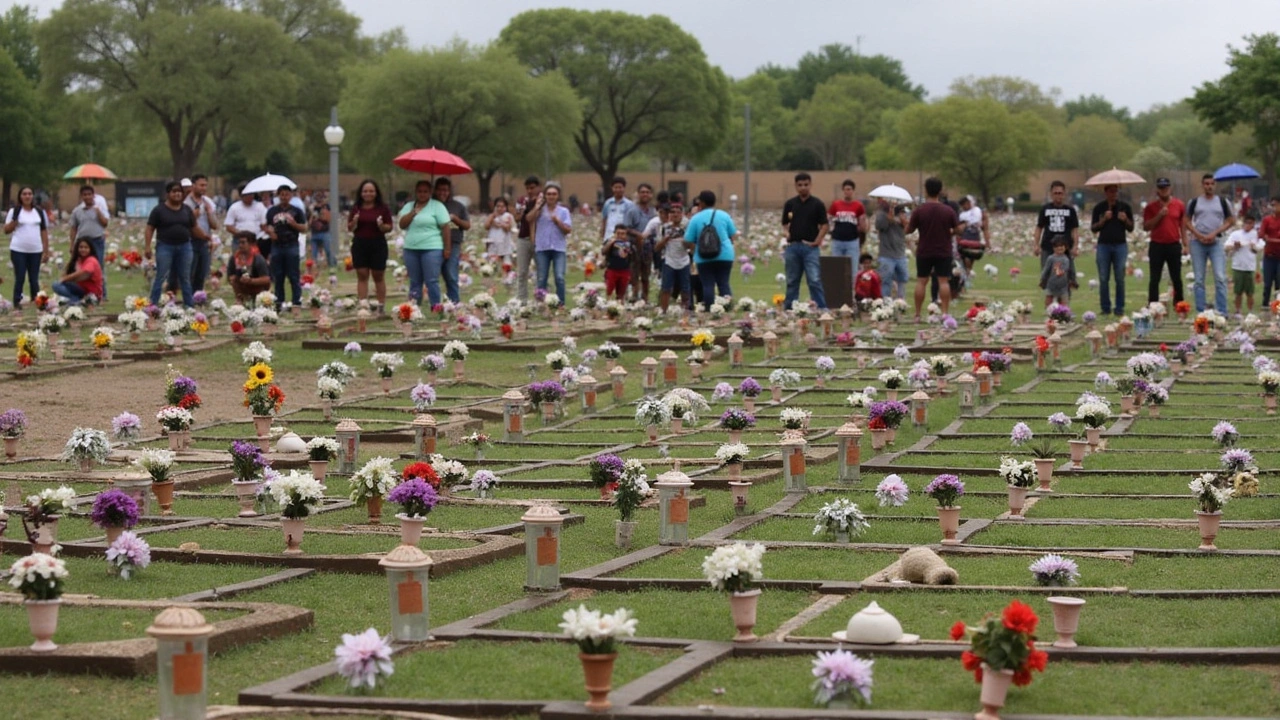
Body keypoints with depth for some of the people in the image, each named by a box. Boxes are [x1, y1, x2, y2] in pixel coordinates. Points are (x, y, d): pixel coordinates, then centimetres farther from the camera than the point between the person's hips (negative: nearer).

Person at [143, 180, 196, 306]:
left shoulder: (187, 210, 9)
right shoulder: (159, 210, -3)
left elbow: (194, 228, 14)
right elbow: (149, 229, -4)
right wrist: (147, 247, -12)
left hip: (184, 247, 4)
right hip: (165, 247, -4)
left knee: (185, 278, 9)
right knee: (161, 277, -4)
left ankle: (189, 305, 15)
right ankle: (153, 305, -1)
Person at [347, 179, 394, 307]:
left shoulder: (383, 208, 0)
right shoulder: (356, 208, 7)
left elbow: (390, 227, 1)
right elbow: (349, 228, 10)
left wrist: (382, 226, -20)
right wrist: (354, 222, -11)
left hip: (378, 244, -2)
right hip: (360, 244, 2)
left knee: (378, 276, 4)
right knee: (362, 276, 2)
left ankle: (381, 306, 10)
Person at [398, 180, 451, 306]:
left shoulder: (437, 206, 0)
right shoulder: (409, 206, 14)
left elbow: (445, 227, -4)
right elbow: (402, 224, 2)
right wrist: (413, 212, -9)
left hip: (431, 249, -5)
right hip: (411, 249, 5)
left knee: (431, 281, -7)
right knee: (414, 282, 10)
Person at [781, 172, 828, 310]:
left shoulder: (817, 204, 1)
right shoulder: (790, 204, 8)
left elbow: (824, 226, 1)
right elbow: (785, 224, 15)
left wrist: (817, 241, -9)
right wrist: (787, 233, -4)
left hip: (810, 247, -3)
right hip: (793, 246, 3)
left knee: (814, 280, -9)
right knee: (792, 281, 9)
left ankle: (821, 308, -8)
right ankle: (789, 309, 16)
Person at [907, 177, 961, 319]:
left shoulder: (919, 210, -9)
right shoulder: (948, 211, -4)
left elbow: (908, 230, -3)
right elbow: (957, 229, 1)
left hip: (924, 252, -1)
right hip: (944, 252, 1)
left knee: (921, 282, 6)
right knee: (943, 281, 3)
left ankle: (917, 314, 8)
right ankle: (945, 312, -3)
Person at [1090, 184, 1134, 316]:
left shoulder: (1125, 207, 6)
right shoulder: (1099, 208, 5)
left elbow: (1131, 228, 8)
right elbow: (1093, 228, 3)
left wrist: (1125, 220, -12)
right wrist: (1103, 219, -13)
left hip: (1120, 245, 0)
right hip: (1104, 245, 0)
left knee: (1120, 279, -2)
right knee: (1103, 279, 0)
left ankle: (1119, 308, 3)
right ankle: (1105, 308, 7)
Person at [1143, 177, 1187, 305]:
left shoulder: (1179, 205, 5)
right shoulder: (1151, 207, 2)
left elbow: (1183, 226, 9)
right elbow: (1146, 227, -3)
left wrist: (1185, 244, 4)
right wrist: (1159, 216, -14)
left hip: (1174, 246, 1)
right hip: (1157, 246, -1)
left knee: (1176, 279, 6)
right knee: (1155, 279, -1)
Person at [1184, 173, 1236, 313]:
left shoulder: (1222, 201, 6)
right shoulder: (1195, 201, 7)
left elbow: (1231, 221, 6)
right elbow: (1186, 221, 7)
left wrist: (1215, 233, -8)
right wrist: (1199, 235, -8)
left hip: (1216, 242, -1)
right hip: (1197, 243, 1)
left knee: (1220, 277, -10)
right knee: (1199, 279, 4)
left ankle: (1222, 312, -8)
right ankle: (1200, 311, 9)